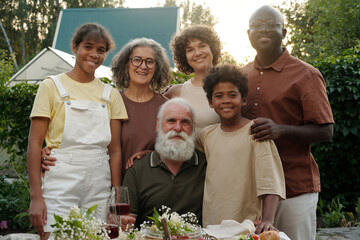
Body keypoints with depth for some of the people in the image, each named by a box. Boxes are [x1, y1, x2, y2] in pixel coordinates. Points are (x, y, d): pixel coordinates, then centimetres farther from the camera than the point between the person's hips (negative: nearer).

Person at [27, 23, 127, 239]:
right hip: (60, 184, -3)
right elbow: (35, 143, -3)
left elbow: (114, 150, 8)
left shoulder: (111, 94, 11)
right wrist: (36, 196, -10)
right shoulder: (52, 86, 2)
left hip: (100, 187, 3)